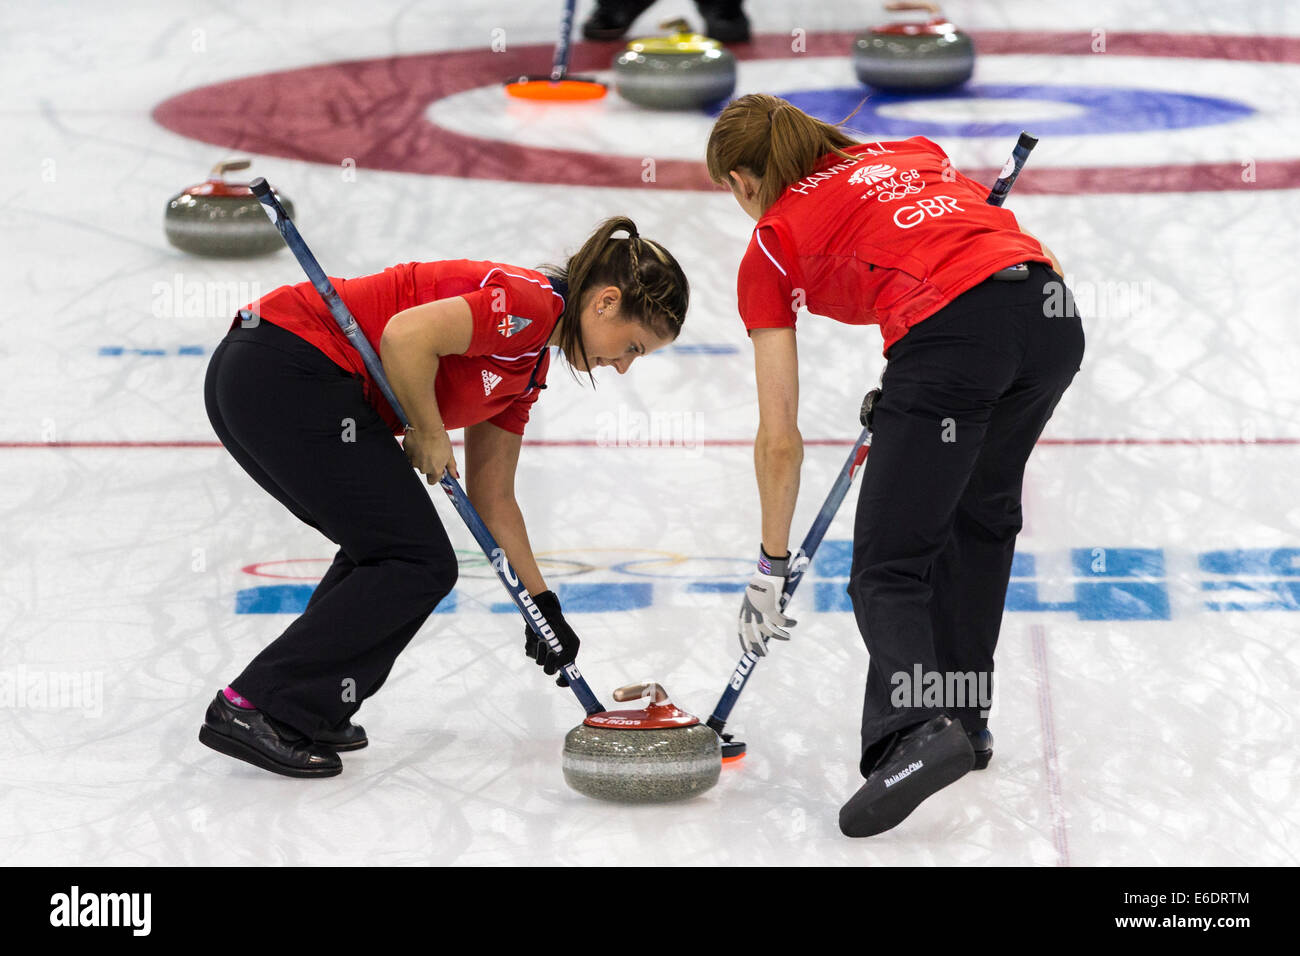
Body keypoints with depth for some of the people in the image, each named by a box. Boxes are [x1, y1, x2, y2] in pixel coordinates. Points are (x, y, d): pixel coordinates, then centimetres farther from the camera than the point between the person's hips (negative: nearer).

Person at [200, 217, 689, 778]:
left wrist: (542, 604, 25)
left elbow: (491, 499, 26)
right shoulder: (529, 304, -10)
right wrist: (429, 435, -9)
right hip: (288, 371, -10)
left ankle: (312, 711, 19)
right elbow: (405, 335, -24)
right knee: (417, 563, -2)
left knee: (386, 548, 20)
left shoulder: (529, 364, 20)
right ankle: (254, 707, -5)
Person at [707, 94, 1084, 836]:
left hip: (950, 331, -6)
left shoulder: (773, 245, 17)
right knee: (981, 511, 29)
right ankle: (964, 718, 33)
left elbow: (780, 437, 15)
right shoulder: (911, 153, 32)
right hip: (1052, 310, 6)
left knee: (889, 570, 2)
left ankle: (916, 730, -24)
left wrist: (773, 567, 23)